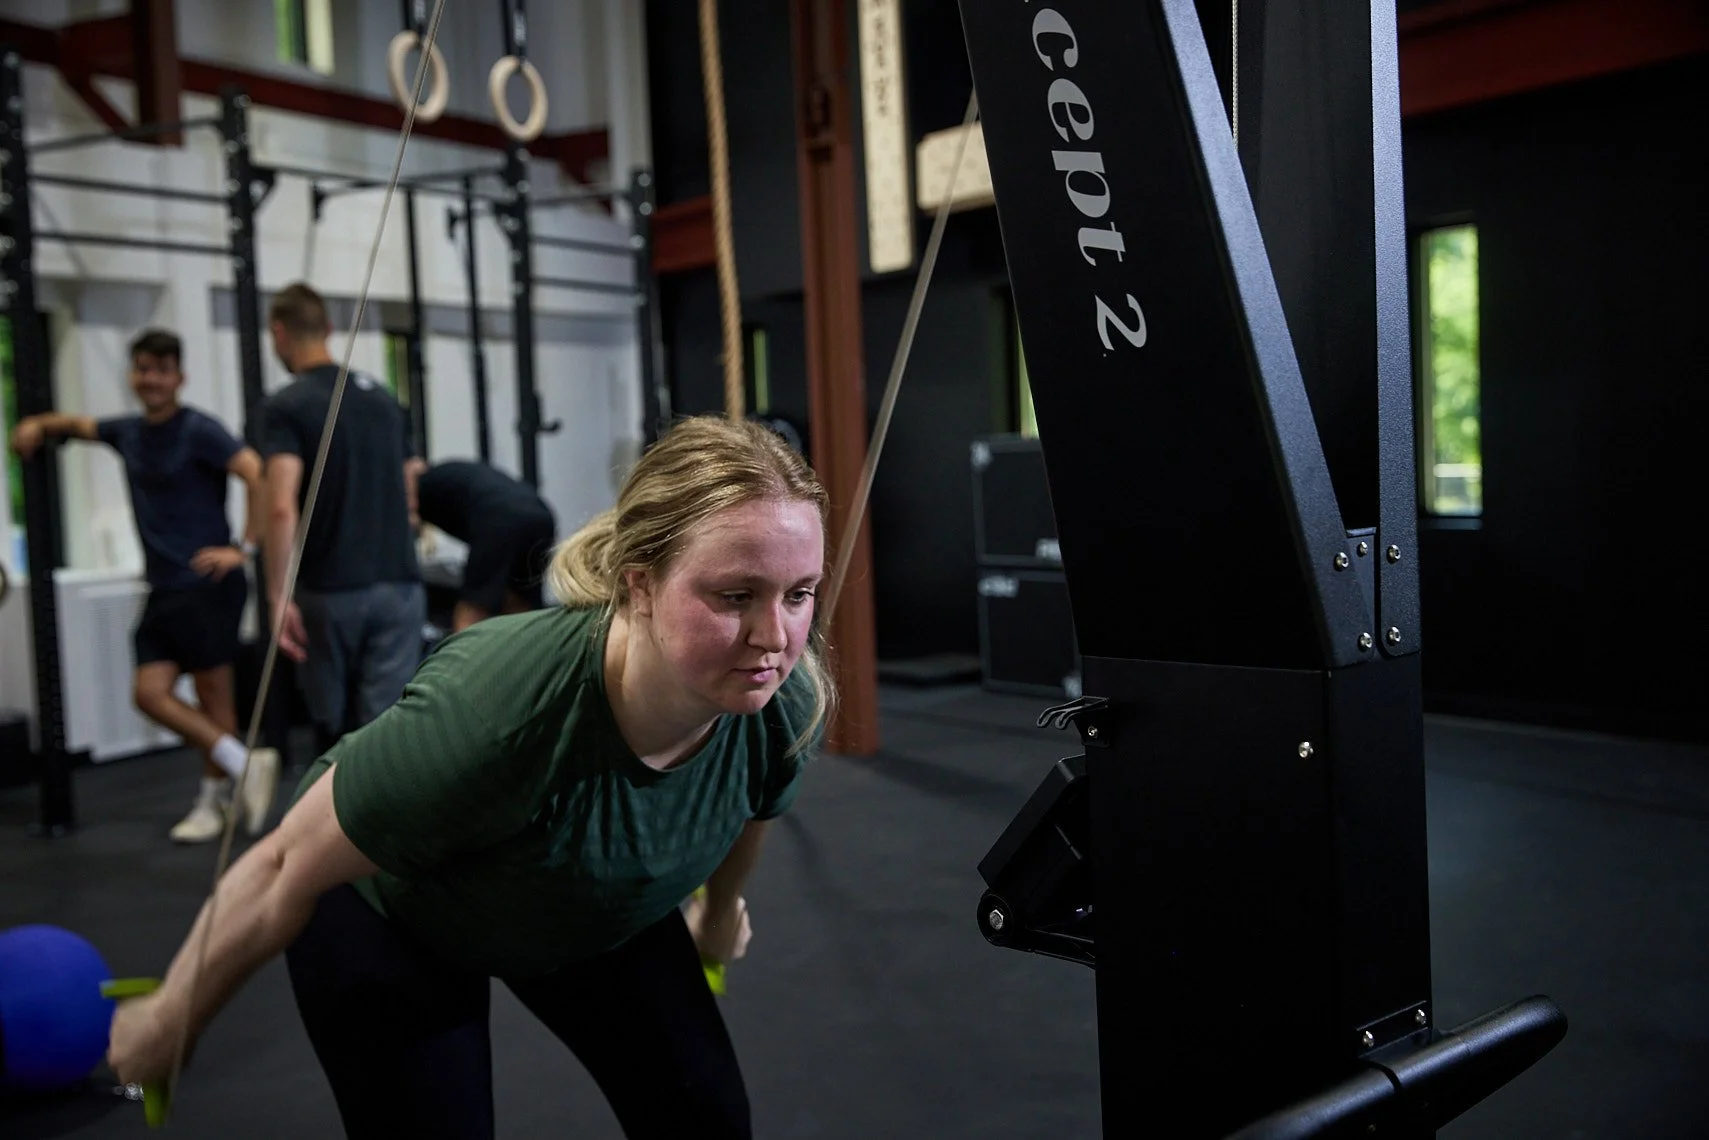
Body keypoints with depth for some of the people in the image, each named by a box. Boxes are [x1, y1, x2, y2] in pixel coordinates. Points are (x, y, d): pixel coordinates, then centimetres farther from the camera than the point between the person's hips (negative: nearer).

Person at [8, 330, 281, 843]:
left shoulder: (198, 430, -10)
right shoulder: (128, 432, 12)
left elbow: (259, 477, -20)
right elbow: (79, 424, 33)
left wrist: (244, 549, -22)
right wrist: (38, 425, 13)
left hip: (206, 584, -7)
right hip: (164, 588, 8)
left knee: (213, 694, -3)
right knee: (150, 693, 3)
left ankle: (214, 799, 9)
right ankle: (244, 765, 10)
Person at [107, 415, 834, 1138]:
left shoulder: (787, 705, -28)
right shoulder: (496, 709, -43)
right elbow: (286, 868, -26)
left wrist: (721, 911, 17)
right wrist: (168, 1025, -11)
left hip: (596, 913, 4)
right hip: (394, 914, -4)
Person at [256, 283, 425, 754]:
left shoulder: (285, 406, -7)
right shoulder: (382, 397, 12)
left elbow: (282, 507, -20)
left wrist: (278, 596, -17)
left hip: (330, 591, -4)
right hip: (397, 583, 4)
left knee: (334, 724, 15)